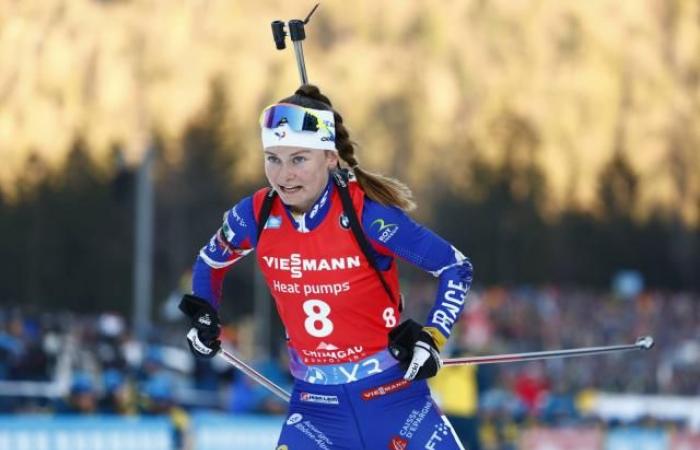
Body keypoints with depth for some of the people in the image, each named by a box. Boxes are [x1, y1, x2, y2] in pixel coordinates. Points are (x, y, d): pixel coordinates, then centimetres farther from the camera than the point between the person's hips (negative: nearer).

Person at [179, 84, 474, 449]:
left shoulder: (366, 214, -17)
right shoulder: (257, 215, -6)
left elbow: (456, 268, -9)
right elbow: (211, 259, 18)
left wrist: (432, 337, -19)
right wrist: (202, 316, 4)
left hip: (390, 392, -3)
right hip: (314, 402, 3)